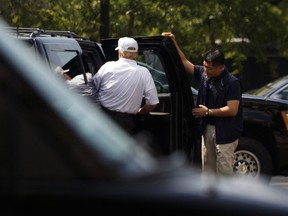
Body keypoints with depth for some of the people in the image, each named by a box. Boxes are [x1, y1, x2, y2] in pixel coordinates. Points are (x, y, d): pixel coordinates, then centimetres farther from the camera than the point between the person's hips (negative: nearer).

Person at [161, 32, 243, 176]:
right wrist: (174, 42, 2)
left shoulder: (232, 83, -17)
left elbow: (232, 110, -23)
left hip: (225, 132, -7)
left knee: (224, 169, -6)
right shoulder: (204, 74, 2)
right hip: (208, 128, 7)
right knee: (208, 167, 12)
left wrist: (208, 112, -16)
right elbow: (184, 62, 11)